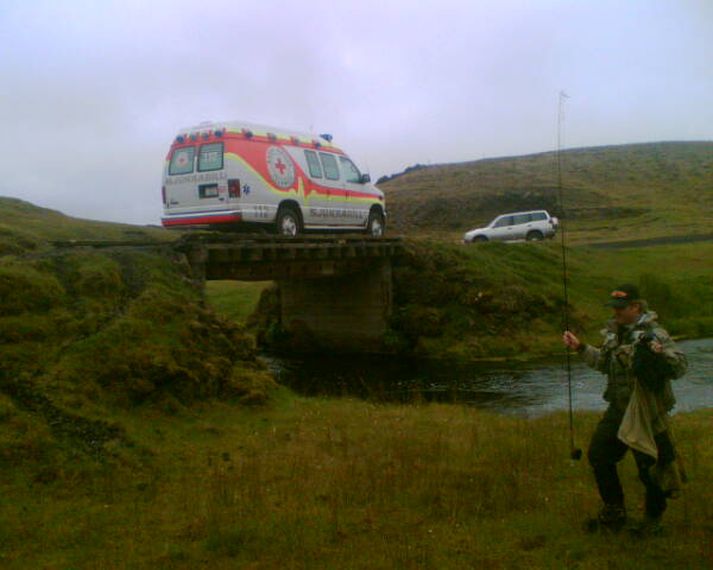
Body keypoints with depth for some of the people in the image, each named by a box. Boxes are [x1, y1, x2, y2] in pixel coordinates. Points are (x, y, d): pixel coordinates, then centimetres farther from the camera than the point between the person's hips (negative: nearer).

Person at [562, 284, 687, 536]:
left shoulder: (654, 334, -15)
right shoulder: (614, 332, 9)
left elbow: (680, 367, -21)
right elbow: (604, 362, 25)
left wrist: (661, 355, -39)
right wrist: (581, 348, 19)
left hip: (645, 412, -8)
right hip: (618, 409, 8)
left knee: (650, 466, 2)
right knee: (598, 455, 10)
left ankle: (653, 519, 23)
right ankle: (614, 513, 26)